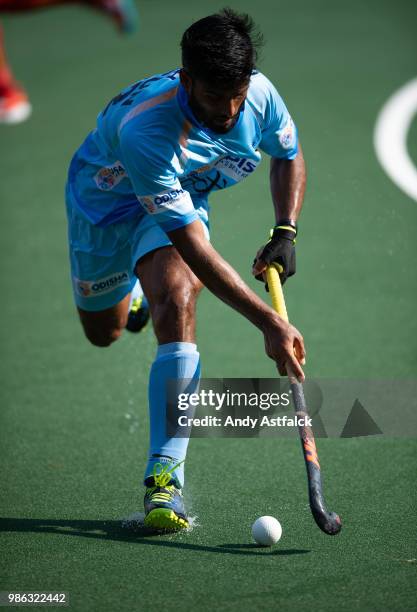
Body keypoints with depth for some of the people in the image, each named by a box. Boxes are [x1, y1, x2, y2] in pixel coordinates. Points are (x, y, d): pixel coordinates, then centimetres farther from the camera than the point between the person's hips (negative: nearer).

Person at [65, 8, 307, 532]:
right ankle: (135, 283, 55)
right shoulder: (144, 129, -44)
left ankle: (165, 472, -25)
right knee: (104, 331, 16)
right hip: (107, 198, -2)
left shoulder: (260, 93, -27)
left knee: (175, 304, -25)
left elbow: (288, 155, 0)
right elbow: (196, 251, -44)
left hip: (182, 197, 2)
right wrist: (268, 322, -47)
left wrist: (285, 232, -15)